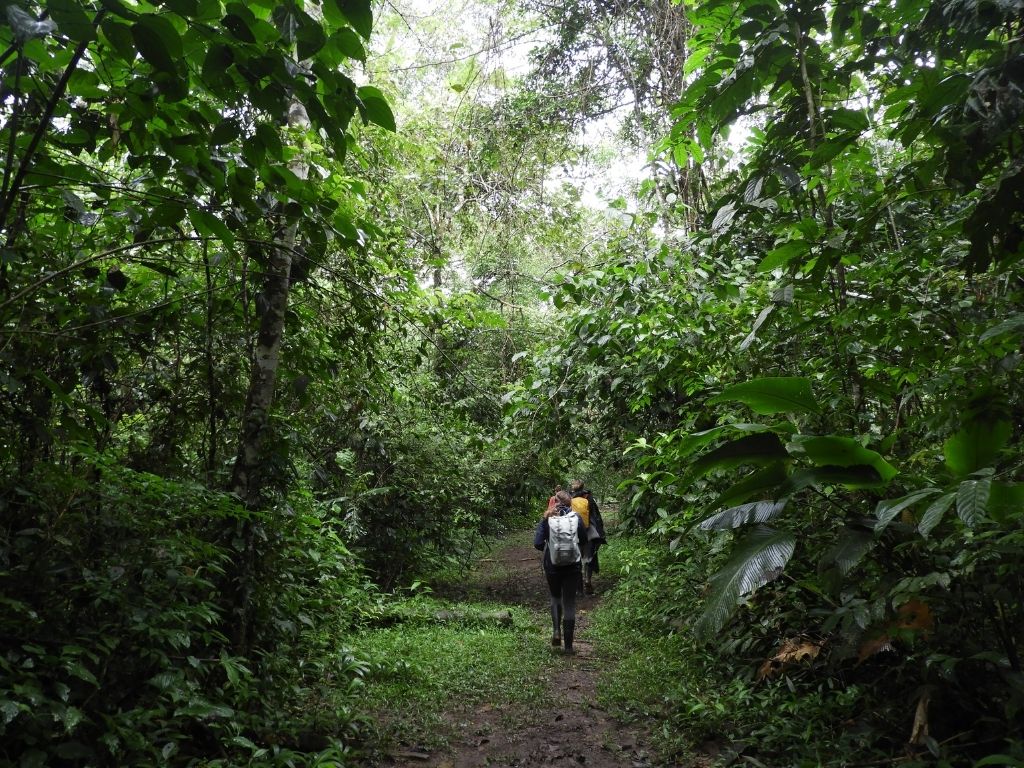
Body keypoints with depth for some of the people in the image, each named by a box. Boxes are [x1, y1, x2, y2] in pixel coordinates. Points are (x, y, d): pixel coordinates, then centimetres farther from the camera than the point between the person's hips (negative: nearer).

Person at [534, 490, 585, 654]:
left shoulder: (547, 519, -8)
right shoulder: (576, 517, -6)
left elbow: (537, 543, -11)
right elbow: (584, 539, 4)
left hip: (552, 565, 0)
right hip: (572, 565, 0)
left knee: (555, 597, 23)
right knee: (569, 602, 7)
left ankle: (557, 630, 5)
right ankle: (568, 645, 8)